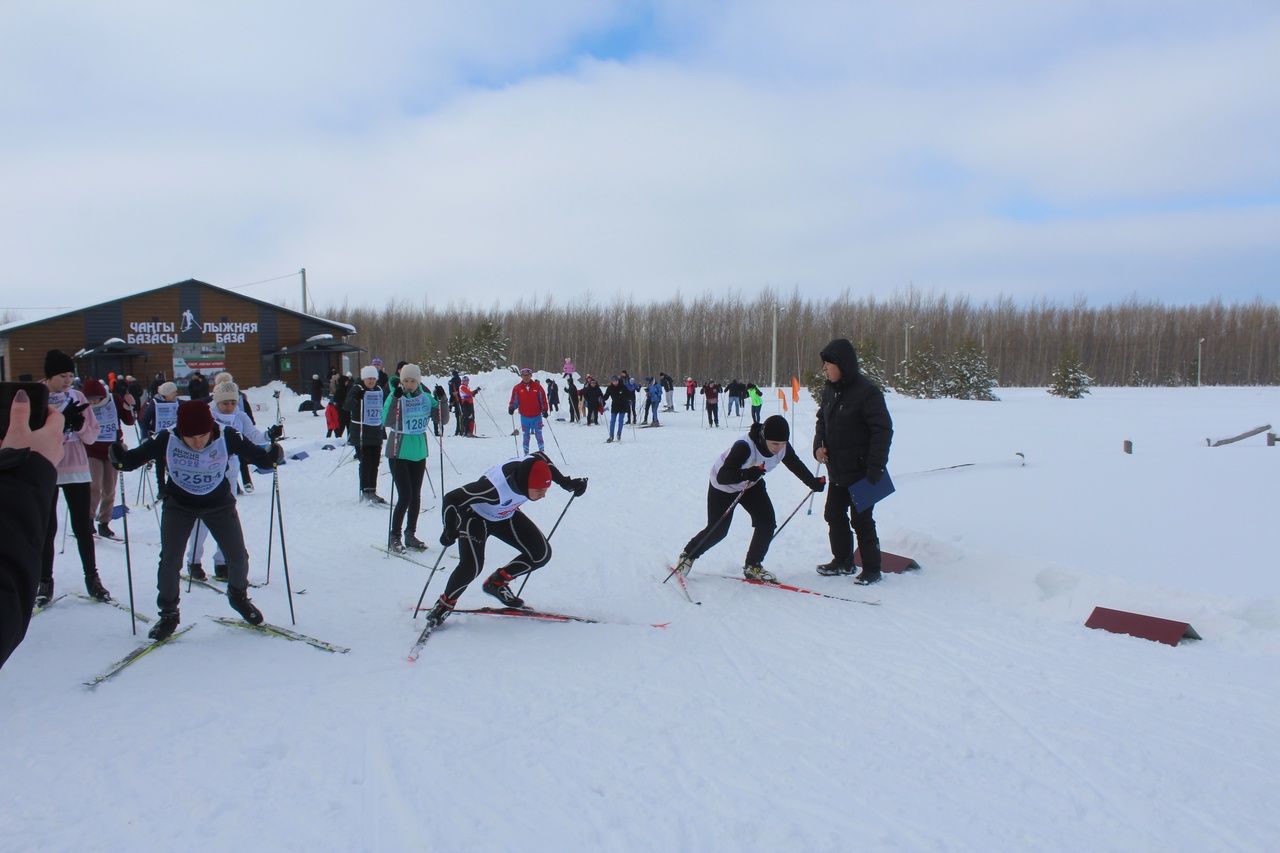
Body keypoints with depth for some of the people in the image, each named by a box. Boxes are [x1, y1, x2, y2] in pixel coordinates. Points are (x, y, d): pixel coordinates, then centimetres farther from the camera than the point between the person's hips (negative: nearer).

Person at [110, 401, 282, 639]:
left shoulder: (227, 437, -25)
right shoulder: (166, 440, -24)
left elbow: (255, 453, -18)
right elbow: (136, 456, -14)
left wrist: (271, 456, -39)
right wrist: (120, 459, -35)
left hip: (219, 503, 0)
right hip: (179, 505, 0)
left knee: (238, 557, 3)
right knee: (169, 561, -7)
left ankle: (238, 595, 34)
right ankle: (168, 613, 16)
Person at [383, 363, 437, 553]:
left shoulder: (426, 398, 1)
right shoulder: (396, 398, -11)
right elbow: (386, 422, -25)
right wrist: (395, 398, -35)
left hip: (419, 453, 4)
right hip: (399, 453, -4)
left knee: (416, 496, 11)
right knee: (405, 496, -8)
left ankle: (410, 535, 24)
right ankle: (394, 536, 6)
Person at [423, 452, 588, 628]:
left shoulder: (532, 467, -28)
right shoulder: (495, 488, -44)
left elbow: (541, 457, -2)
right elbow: (451, 498, -35)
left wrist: (565, 482, -5)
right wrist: (450, 530, -36)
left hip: (506, 515, 6)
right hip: (475, 516, -6)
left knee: (542, 553, -5)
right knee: (471, 566, -25)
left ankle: (497, 582, 14)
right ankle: (444, 605, 2)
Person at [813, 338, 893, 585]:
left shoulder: (866, 391, -18)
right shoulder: (829, 389, 6)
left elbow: (883, 430, -18)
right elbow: (822, 419, 18)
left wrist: (875, 467, -21)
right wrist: (818, 445, -1)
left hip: (861, 472, -8)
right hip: (837, 470, 8)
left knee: (861, 520, 0)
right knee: (834, 515, 15)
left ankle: (872, 569, 15)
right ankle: (843, 562, 32)